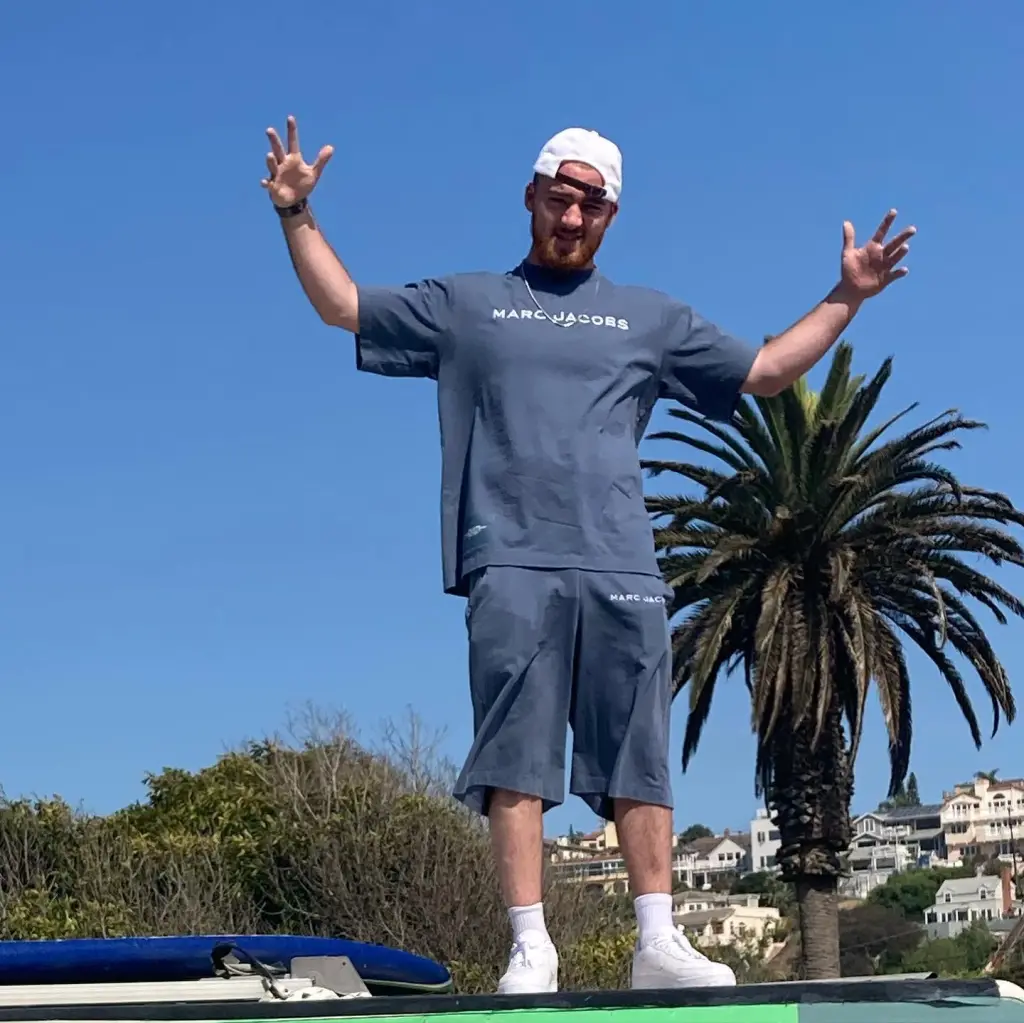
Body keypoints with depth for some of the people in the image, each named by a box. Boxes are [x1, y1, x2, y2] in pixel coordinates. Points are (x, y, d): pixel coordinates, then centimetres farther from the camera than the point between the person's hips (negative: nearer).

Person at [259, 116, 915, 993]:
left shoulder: (653, 319, 22)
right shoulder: (464, 304, 19)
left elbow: (766, 371, 25)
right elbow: (343, 306, 20)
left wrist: (846, 297, 18)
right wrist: (298, 215, 11)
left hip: (622, 568, 1)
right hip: (510, 566, -1)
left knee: (641, 761, -4)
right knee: (515, 759, -8)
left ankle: (658, 943, -3)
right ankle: (531, 946, -7)